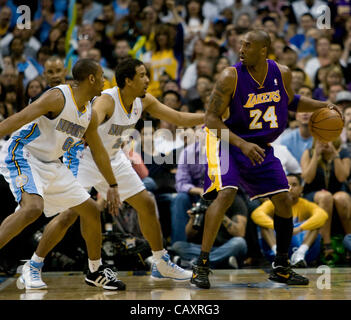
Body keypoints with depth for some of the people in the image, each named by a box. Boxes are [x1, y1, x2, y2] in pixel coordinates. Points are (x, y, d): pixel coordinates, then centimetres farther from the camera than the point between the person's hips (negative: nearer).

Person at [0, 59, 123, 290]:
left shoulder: (90, 115, 7)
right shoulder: (58, 97, -19)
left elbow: (99, 152, 19)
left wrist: (113, 186, 23)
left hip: (51, 165, 9)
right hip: (22, 156, -9)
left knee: (90, 210, 10)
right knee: (33, 208, -34)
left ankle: (95, 271, 25)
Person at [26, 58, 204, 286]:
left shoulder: (144, 101, -6)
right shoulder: (107, 100, -28)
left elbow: (179, 118, 3)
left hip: (114, 158, 8)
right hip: (84, 156, -8)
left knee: (147, 204, 8)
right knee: (70, 214, -17)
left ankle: (161, 265, 21)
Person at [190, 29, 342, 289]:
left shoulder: (282, 73, -7)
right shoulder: (231, 77, -21)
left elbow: (290, 100, 16)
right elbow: (211, 119, -20)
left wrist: (322, 106, 1)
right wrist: (242, 144, -31)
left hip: (260, 147, 6)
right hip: (228, 142, -5)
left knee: (284, 200, 3)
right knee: (226, 193, -27)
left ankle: (281, 268, 19)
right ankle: (202, 265, -22)